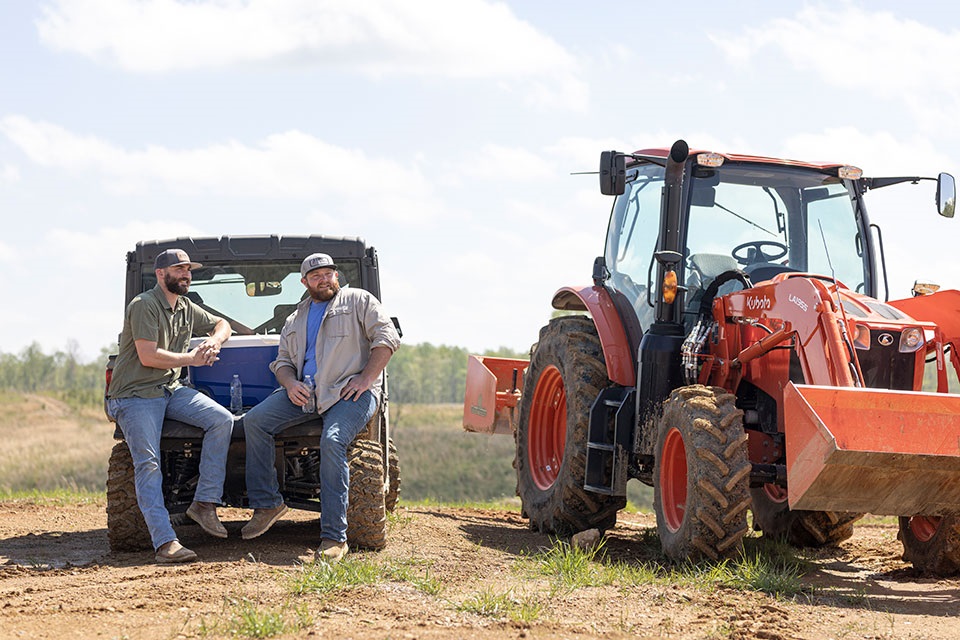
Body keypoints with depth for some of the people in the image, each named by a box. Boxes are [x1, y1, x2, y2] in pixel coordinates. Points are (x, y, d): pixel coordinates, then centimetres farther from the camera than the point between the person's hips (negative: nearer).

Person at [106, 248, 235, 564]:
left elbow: (221, 325, 28)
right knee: (148, 464, -19)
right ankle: (165, 542, -27)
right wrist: (191, 358, -10)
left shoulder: (186, 308, 14)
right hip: (135, 395, -7)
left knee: (222, 420, -14)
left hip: (170, 390, 7)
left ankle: (204, 503, -10)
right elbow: (148, 356, -20)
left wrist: (213, 340, 3)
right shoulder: (144, 306, -12)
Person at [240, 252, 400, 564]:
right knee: (254, 420, -15)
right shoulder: (295, 319, 24)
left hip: (350, 391, -6)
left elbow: (386, 337, -1)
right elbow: (282, 361, 22)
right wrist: (290, 383, -3)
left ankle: (334, 537, -31)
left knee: (332, 441, -32)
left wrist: (367, 378, -12)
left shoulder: (358, 301, 9)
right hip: (305, 392, 6)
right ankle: (267, 503, -8)